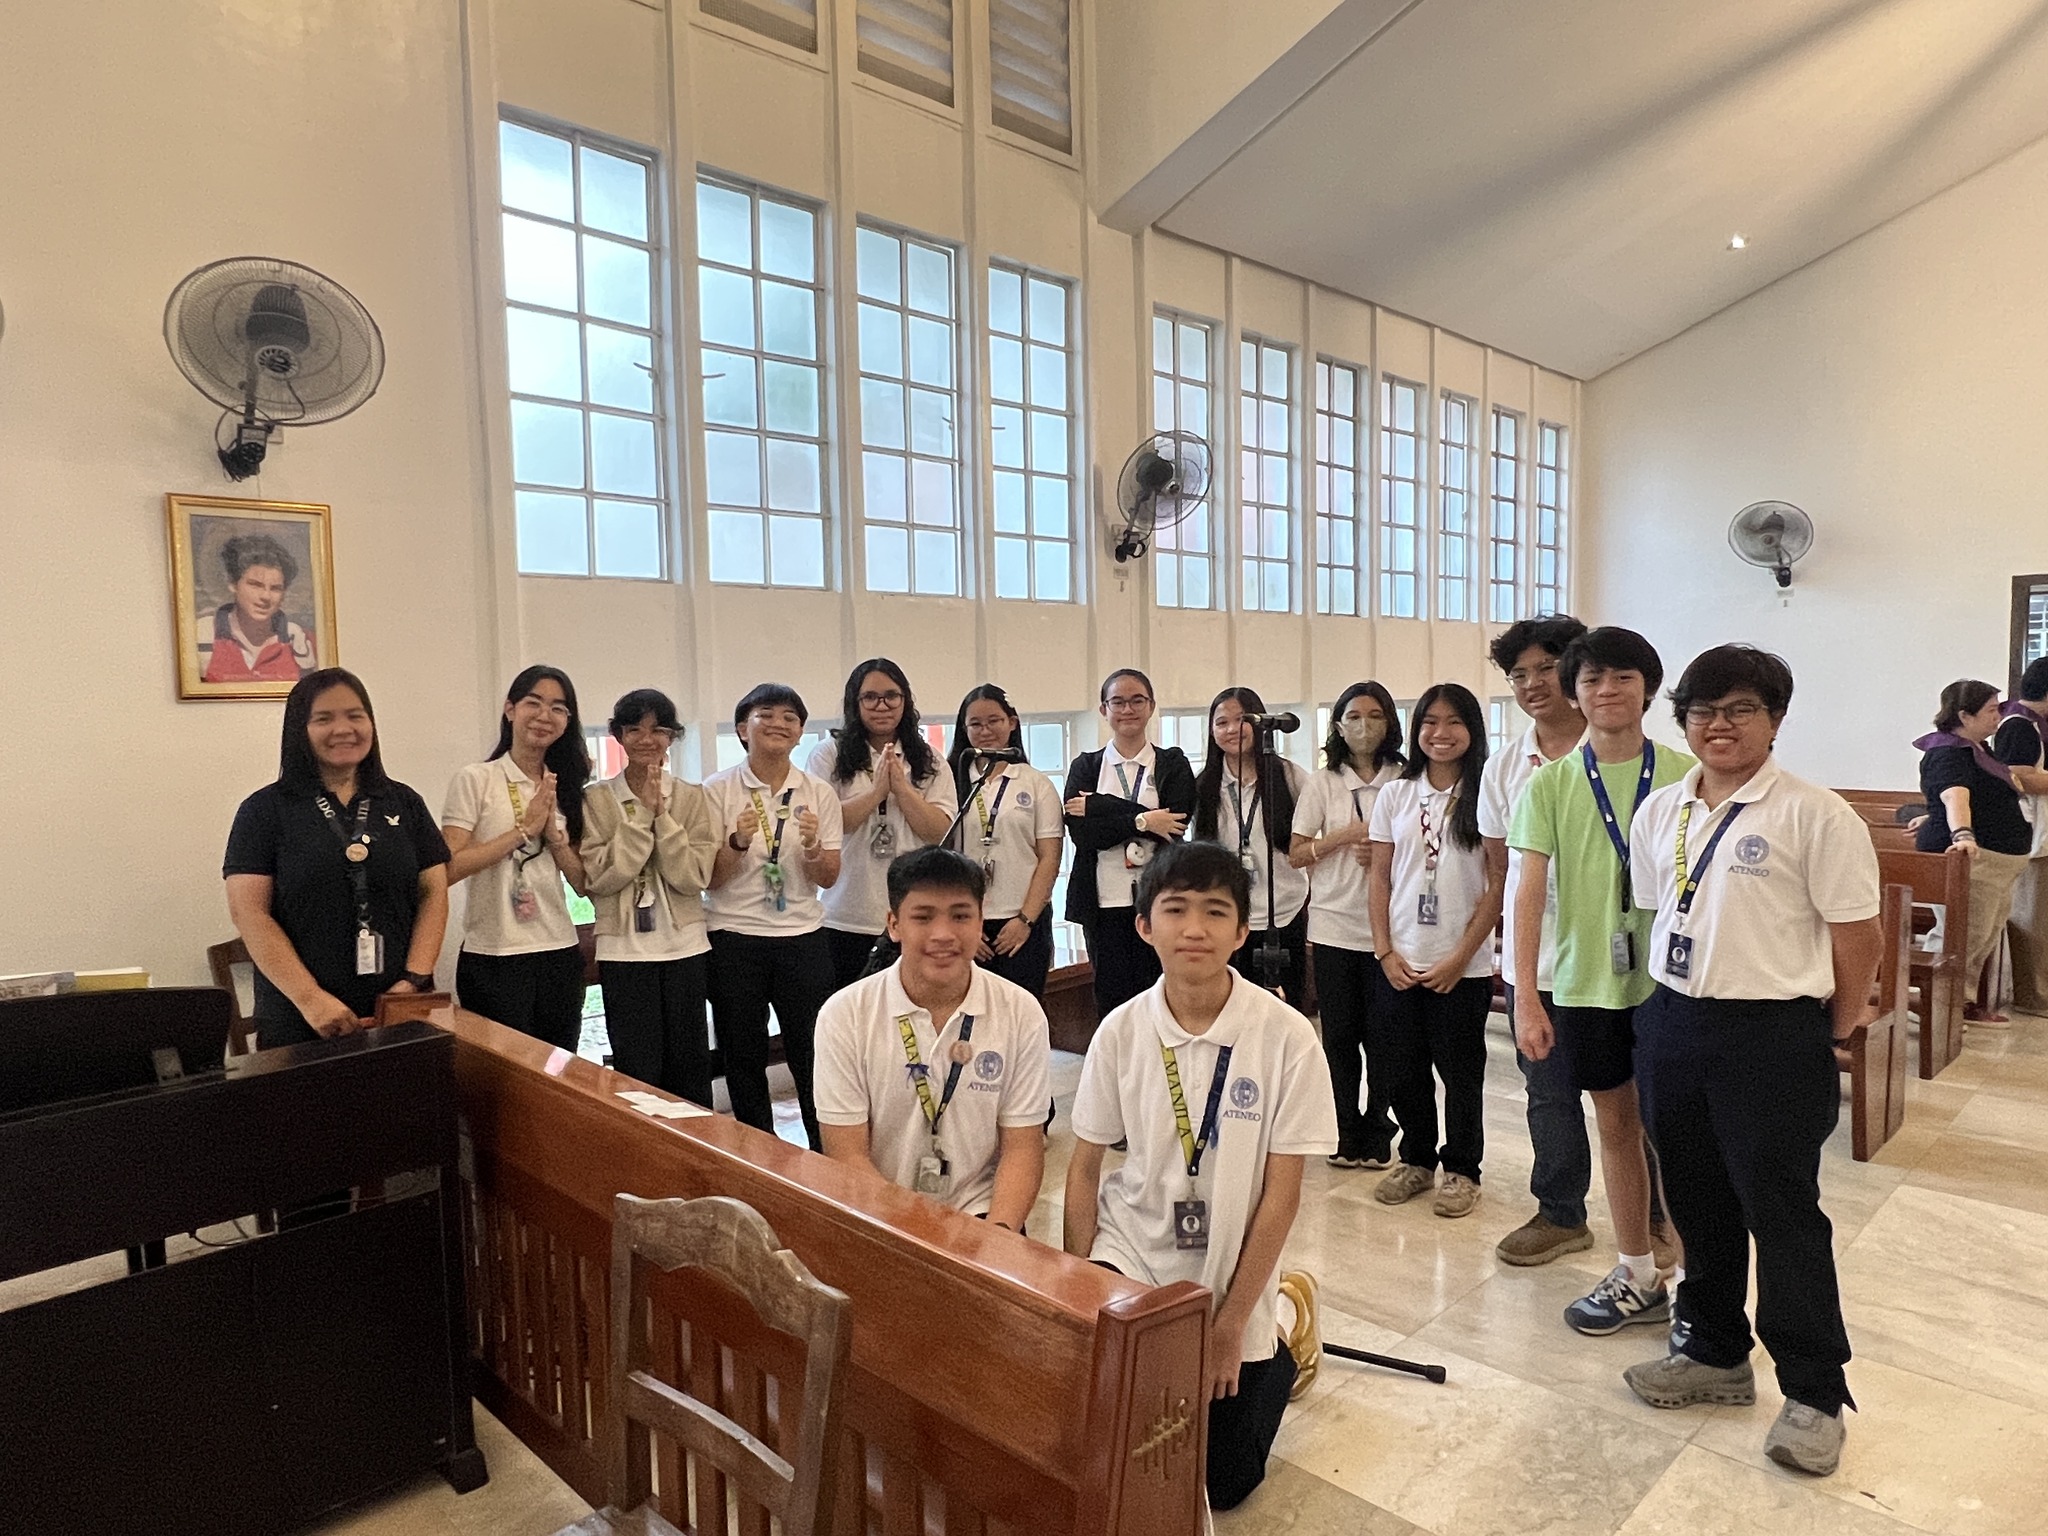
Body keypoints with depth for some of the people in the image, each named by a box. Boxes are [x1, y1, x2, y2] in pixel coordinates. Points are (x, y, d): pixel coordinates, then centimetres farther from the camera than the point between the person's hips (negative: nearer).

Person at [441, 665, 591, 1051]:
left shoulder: (566, 787, 10)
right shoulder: (475, 780, -5)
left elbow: (583, 883, 6)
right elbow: (448, 869, -16)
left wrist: (554, 834, -9)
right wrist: (524, 829, -15)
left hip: (560, 954, 5)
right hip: (493, 960, -5)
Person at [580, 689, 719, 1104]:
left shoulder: (692, 798, 2)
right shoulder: (596, 800, 0)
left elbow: (695, 876, -7)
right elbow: (597, 877, -11)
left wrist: (661, 813, -13)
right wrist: (642, 814, -13)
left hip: (684, 946, 1)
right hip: (623, 950, -1)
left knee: (690, 1069, 10)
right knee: (639, 1073, 4)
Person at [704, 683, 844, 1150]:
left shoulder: (819, 793, 3)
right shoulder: (717, 791, -2)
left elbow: (828, 880, 3)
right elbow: (708, 879, -4)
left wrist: (813, 847, -17)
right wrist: (738, 841, -21)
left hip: (803, 938, 1)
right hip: (734, 940, -1)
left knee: (815, 1057, 3)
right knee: (744, 1059, 9)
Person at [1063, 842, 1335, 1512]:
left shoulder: (1286, 1037, -19)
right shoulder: (1121, 1031, -11)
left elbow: (1281, 1193, -13)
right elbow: (1083, 1167, -1)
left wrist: (1230, 1323, -10)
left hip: (1234, 1276, -1)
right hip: (1130, 1253, 2)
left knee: (1224, 1483, 8)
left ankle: (1287, 1335, 33)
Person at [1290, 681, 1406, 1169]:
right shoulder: (1322, 782, 5)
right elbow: (1296, 855, 4)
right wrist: (1344, 836, -10)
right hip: (1334, 923, 1)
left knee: (1381, 1036, 3)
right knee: (1340, 1034, 6)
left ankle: (1377, 1134, 19)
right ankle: (1347, 1135, 19)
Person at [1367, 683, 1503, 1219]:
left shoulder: (1485, 796, -4)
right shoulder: (1395, 795, 5)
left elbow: (1498, 884, -6)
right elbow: (1380, 879, 7)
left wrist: (1460, 957, -10)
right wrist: (1385, 951, -2)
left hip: (1463, 966, -3)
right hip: (1399, 962, 3)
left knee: (1460, 1071, 7)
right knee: (1403, 1069, 10)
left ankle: (1461, 1169, 25)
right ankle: (1416, 1160, 29)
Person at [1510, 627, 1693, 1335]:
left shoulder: (1684, 773, -3)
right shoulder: (1550, 783, -1)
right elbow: (1530, 891, -5)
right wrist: (1526, 997, -10)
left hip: (1667, 978, -1)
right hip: (1584, 981, 2)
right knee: (1617, 1123, 14)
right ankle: (1638, 1277, 29)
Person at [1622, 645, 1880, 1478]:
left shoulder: (1814, 814, -11)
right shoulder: (1658, 812, 7)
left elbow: (1858, 938, -8)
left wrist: (1833, 1032, 1)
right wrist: (1679, 1006, 13)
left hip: (1773, 1040, -5)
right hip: (1671, 1028, 6)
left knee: (1783, 1214, 4)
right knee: (1699, 1205, 16)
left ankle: (1814, 1394, 21)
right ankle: (1715, 1354, 34)